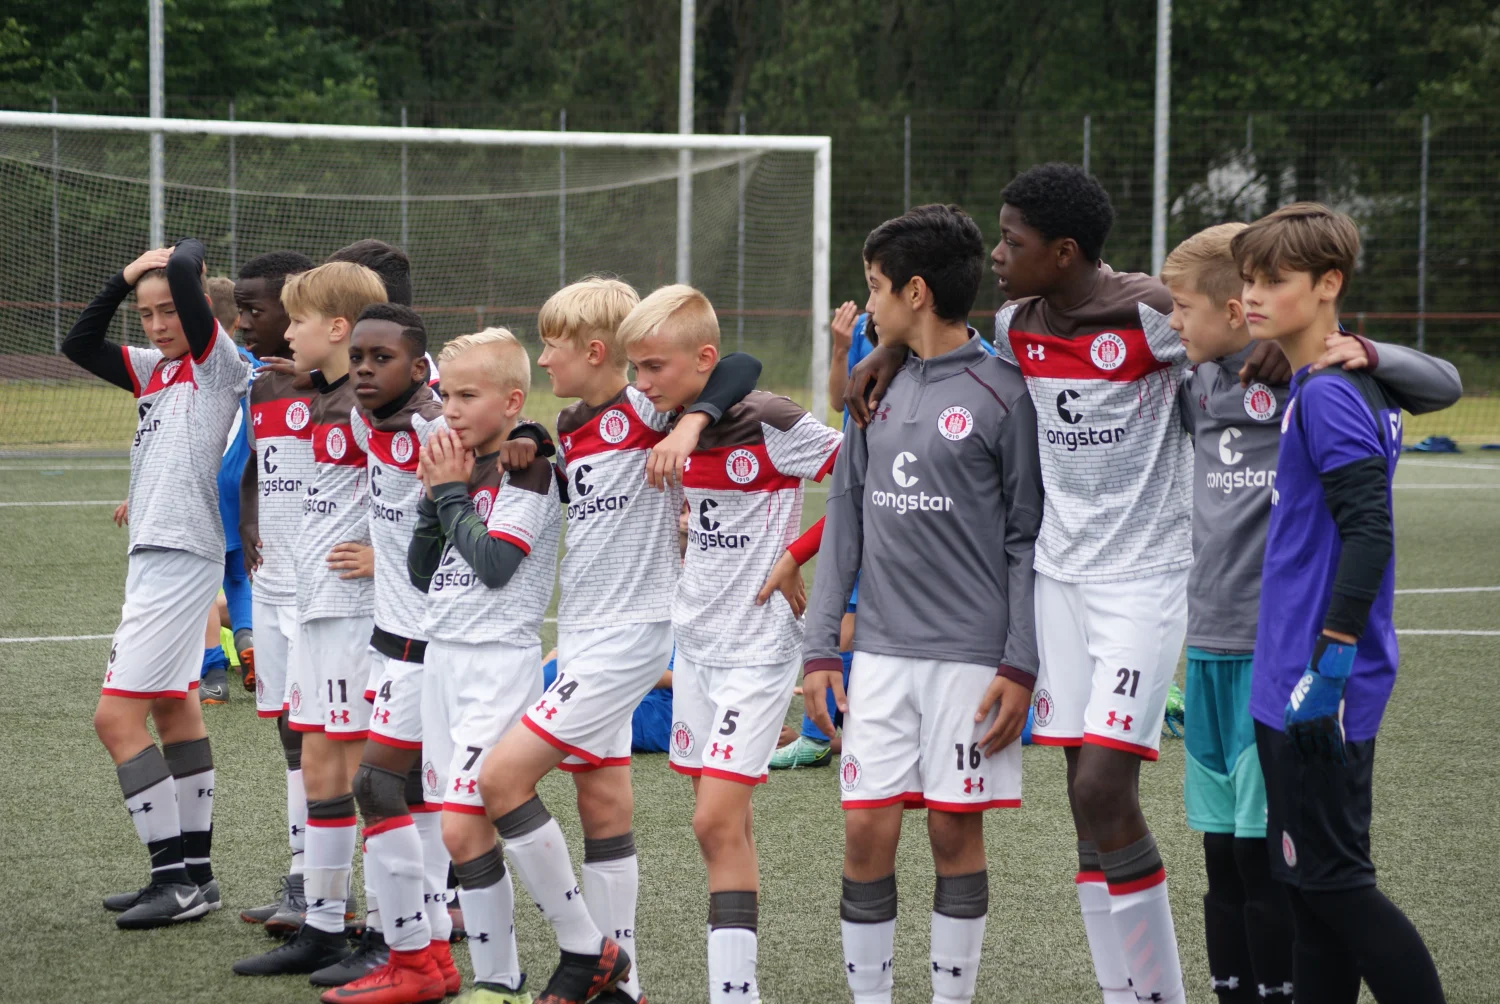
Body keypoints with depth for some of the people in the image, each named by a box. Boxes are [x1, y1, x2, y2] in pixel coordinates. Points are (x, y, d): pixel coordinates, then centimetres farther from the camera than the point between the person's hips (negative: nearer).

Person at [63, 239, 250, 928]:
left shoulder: (218, 362, -10)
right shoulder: (156, 369, 14)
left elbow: (185, 270, -22)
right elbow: (78, 346, 15)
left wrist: (181, 256, 0)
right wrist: (123, 280, 6)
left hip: (181, 557, -10)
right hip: (155, 555, 10)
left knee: (117, 717, -11)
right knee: (173, 708, 14)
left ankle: (175, 879, -9)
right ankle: (193, 873, 22)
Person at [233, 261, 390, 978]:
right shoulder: (323, 403, 14)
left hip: (357, 609, -9)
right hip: (316, 607, 10)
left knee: (362, 768, -5)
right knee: (320, 765, 12)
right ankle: (321, 926, 18)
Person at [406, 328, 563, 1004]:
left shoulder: (528, 472, -8)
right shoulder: (463, 469, 14)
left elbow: (495, 564, -18)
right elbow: (420, 573, 15)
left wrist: (451, 492, -9)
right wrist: (435, 494, 3)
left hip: (499, 663, -8)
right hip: (443, 659, 8)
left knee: (464, 829, -15)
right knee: (459, 829, 6)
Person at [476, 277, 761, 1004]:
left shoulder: (645, 411, -14)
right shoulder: (572, 426, 11)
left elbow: (739, 368, -22)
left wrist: (693, 420, -36)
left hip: (628, 635, -9)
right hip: (583, 636, 9)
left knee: (503, 778, -13)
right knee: (602, 804, 11)